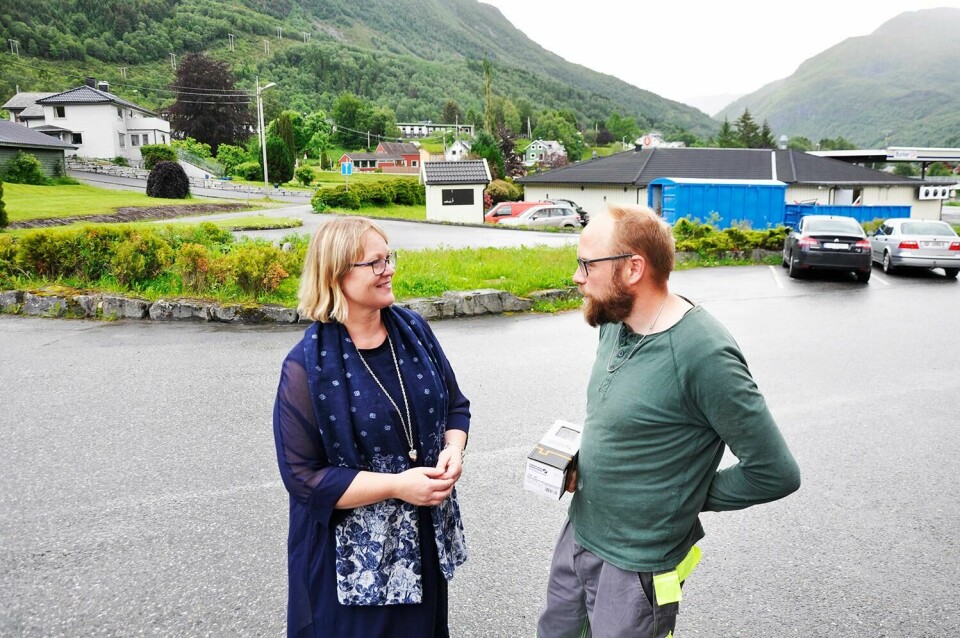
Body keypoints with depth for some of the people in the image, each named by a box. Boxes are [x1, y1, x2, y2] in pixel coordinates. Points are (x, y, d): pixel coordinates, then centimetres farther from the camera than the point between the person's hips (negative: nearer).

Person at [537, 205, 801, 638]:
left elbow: (775, 473, -21)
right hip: (577, 534, 8)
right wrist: (581, 462, 1)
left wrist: (687, 497, -10)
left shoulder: (703, 354, -27)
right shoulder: (614, 323, -2)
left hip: (636, 567, -7)